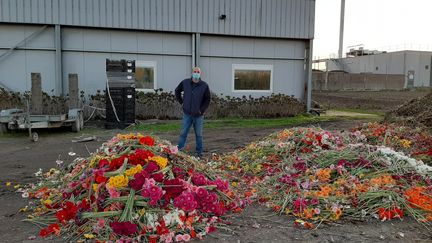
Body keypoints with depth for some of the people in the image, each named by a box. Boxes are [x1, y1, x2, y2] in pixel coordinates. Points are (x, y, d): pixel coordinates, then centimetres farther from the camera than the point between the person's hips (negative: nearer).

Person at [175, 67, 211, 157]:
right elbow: (177, 91, 17)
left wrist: (202, 110, -8)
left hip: (198, 115, -1)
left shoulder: (204, 86, -4)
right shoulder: (185, 82, 1)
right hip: (187, 114, 1)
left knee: (199, 135, 10)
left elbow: (207, 99, 1)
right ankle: (178, 150, 12)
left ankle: (199, 152, 21)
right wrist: (181, 102, 8)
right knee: (183, 133, 5)